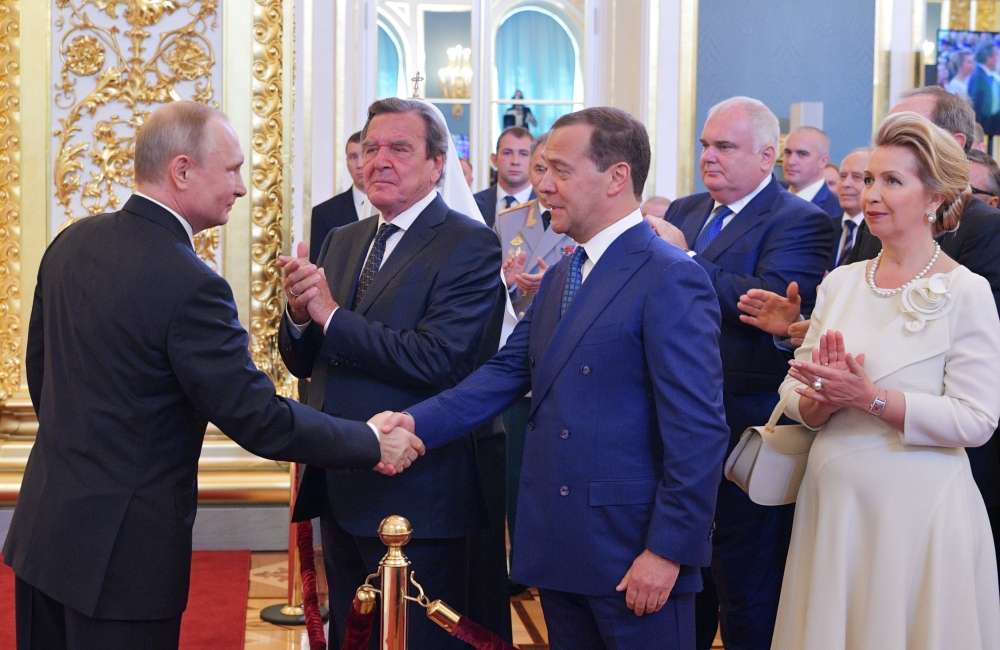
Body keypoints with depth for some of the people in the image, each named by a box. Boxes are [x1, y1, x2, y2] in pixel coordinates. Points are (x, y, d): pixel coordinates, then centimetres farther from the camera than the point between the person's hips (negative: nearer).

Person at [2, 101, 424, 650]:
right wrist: (373, 444, -10)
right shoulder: (189, 286, -23)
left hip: (44, 524, 8)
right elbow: (258, 419, -20)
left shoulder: (72, 242, 2)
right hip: (122, 552, -8)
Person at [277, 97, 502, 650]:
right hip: (340, 490, 7)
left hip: (415, 496, -7)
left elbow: (434, 360, -24)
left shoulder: (470, 245, -12)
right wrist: (298, 313, -12)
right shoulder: (342, 242, 11)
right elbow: (302, 362, 10)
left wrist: (331, 314, -18)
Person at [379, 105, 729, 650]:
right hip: (558, 546, 8)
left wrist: (668, 550, -18)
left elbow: (698, 430, -17)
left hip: (632, 553, -8)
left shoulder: (671, 281, -14)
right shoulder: (559, 279, 15)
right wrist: (418, 422, -6)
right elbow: (507, 372, 8)